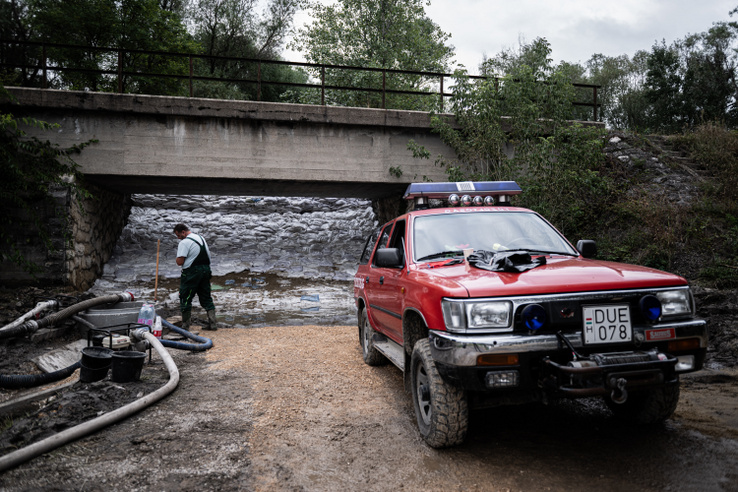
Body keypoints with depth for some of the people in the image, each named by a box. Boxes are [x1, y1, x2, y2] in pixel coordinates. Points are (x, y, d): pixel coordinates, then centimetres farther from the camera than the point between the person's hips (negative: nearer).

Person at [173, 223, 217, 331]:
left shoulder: (184, 242, -12)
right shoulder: (201, 237, 14)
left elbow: (180, 262, -16)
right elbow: (208, 253, 23)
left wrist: (178, 257, 3)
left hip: (191, 273, -8)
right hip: (206, 270, 8)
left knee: (185, 299, 3)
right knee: (206, 298, 12)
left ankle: (185, 325, 7)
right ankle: (212, 323, 9)